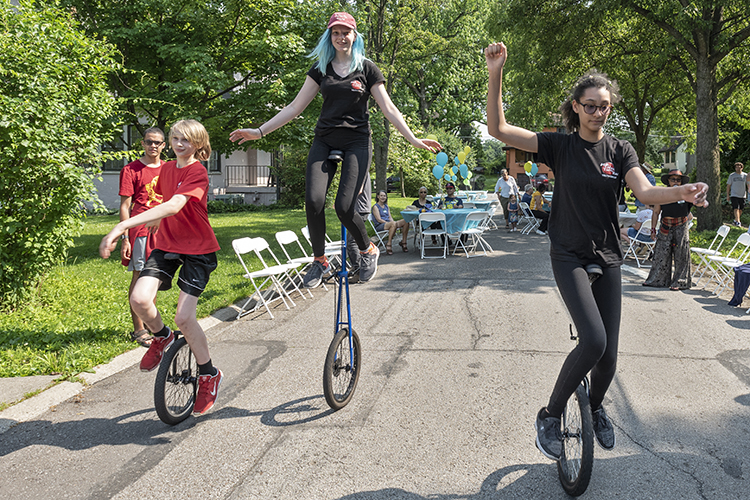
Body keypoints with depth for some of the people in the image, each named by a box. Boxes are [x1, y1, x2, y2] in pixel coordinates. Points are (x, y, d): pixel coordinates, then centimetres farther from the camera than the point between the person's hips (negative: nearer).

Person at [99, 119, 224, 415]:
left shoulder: (197, 172, -17)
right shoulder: (167, 168, 7)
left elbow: (174, 206, -32)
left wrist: (123, 225, -38)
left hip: (198, 249, -6)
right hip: (167, 245, 6)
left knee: (184, 317, -12)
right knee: (139, 298, -17)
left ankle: (209, 375, 10)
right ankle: (161, 337, 16)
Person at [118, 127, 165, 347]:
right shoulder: (131, 170, -3)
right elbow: (125, 206, -6)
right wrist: (125, 238, -12)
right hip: (140, 229, -5)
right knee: (139, 277, -2)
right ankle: (138, 329, 5)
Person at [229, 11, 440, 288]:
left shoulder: (367, 68, 4)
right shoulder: (321, 68, 11)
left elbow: (389, 109, 3)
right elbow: (295, 106, 10)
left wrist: (413, 139, -7)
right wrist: (260, 131, 4)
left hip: (356, 142, -3)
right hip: (324, 141, 3)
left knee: (344, 206, -18)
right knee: (313, 200, -17)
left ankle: (368, 250, 10)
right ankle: (320, 260, 3)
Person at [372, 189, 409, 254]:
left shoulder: (386, 206, 21)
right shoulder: (375, 207, -2)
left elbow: (390, 217, 16)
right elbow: (379, 220, -11)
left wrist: (393, 222, -8)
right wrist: (392, 223, -17)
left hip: (388, 223, 7)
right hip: (379, 226, -7)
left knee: (405, 221, -15)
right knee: (393, 224, -39)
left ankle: (403, 242, -10)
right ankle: (388, 245, -32)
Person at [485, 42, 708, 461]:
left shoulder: (620, 150, 4)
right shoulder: (560, 145, -2)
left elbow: (646, 193, -12)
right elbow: (498, 129, -11)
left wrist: (682, 193, -33)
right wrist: (496, 75, -22)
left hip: (607, 258, 3)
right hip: (569, 255, -3)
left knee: (608, 358, 2)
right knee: (594, 340, -23)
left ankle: (596, 407, 36)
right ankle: (551, 415, -1)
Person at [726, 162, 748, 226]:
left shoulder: (745, 175, 4)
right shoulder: (731, 175, 2)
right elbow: (728, 186, 6)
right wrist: (727, 195, 2)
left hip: (742, 195, 3)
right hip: (734, 195, -2)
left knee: (740, 209, 8)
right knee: (736, 209, -14)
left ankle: (735, 220, 24)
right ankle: (738, 222, -18)